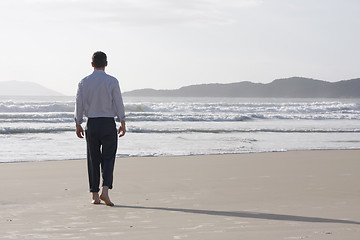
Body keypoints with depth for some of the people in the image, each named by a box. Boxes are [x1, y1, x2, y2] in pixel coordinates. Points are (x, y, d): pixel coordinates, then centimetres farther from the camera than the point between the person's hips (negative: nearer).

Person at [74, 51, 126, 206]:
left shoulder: (84, 82, 1)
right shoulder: (112, 81, -6)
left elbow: (79, 105, 4)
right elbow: (119, 103, -5)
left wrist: (78, 125, 12)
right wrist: (123, 124, 2)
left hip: (92, 124, 2)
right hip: (108, 123, -2)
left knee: (93, 160, 9)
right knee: (108, 158, 2)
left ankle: (95, 196, 9)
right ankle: (105, 191, -15)